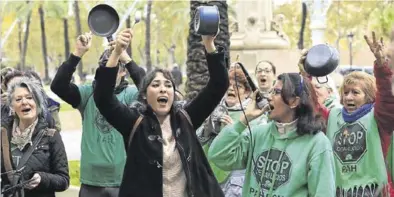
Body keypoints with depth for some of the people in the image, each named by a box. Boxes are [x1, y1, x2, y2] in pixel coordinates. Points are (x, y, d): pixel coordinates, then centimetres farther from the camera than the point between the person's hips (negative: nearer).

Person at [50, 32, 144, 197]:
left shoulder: (130, 95, -2)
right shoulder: (88, 94, 4)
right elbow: (58, 86, -10)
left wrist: (127, 59, -32)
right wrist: (78, 53, -21)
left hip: (123, 182, -2)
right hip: (91, 182, 2)